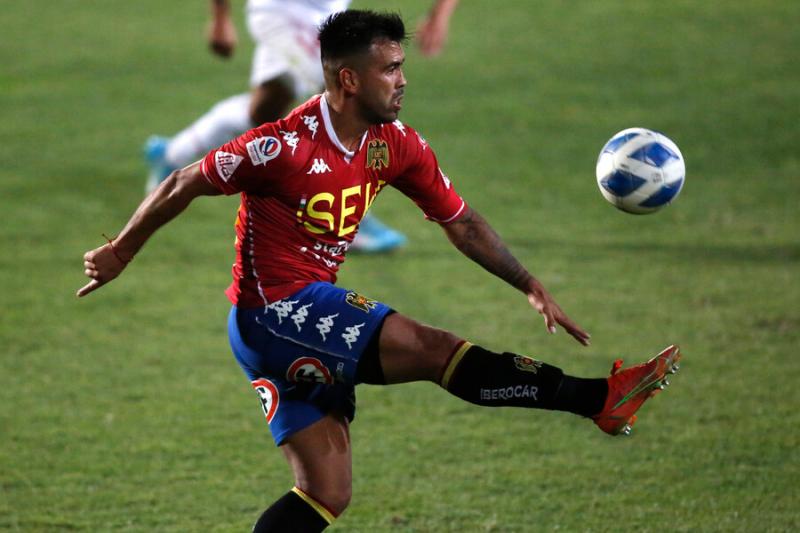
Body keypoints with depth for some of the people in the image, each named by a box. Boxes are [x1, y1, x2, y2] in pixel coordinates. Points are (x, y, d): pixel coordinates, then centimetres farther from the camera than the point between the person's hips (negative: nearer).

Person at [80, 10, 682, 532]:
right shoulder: (286, 145, -20)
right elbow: (184, 186, -9)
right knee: (437, 349, -17)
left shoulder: (397, 145, 2)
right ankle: (603, 399, -17)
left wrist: (532, 287, 5)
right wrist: (119, 253, 1)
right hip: (274, 312, -9)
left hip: (314, 312, 9)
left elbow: (461, 222, 11)